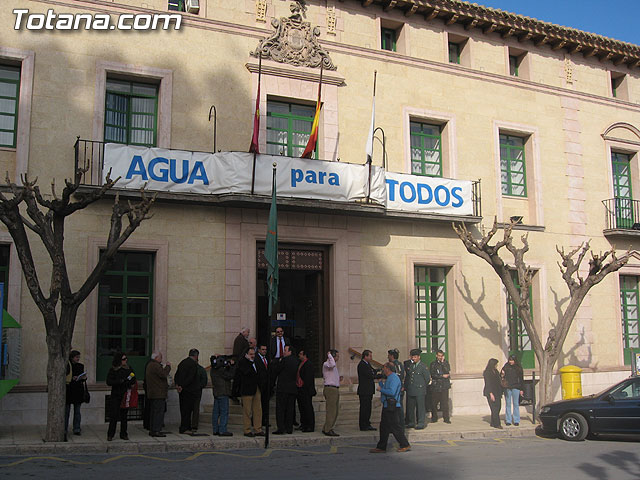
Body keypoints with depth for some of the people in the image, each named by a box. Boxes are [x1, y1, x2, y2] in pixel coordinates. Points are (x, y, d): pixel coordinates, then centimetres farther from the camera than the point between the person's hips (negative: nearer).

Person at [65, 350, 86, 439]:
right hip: (68, 391, -4)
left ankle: (76, 429, 11)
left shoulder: (80, 366, 12)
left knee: (77, 411, 6)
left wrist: (84, 377, 0)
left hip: (78, 391, 4)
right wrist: (72, 379, -16)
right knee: (66, 411, -1)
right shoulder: (66, 365, -3)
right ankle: (64, 429, 6)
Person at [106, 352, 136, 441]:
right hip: (116, 396, -3)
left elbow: (134, 380, 16)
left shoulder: (129, 369, 7)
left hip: (126, 395, 3)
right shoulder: (113, 370, -3)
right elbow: (109, 382, -10)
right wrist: (121, 381, -18)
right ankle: (110, 435, 6)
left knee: (124, 415, 7)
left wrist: (132, 384, -6)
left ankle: (123, 434, 14)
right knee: (114, 415, -5)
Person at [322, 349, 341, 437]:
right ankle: (328, 430, -5)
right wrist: (329, 355, -19)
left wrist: (338, 379, 14)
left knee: (335, 410, 11)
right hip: (330, 389, -10)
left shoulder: (334, 365, 22)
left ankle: (326, 429, 17)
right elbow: (332, 365, -32)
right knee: (331, 410, -9)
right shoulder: (326, 364, -9)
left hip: (335, 390, 10)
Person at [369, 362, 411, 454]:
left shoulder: (394, 378, -15)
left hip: (391, 407, -10)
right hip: (387, 406, 10)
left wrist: (381, 389, -14)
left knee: (395, 426, -5)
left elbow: (391, 392, -25)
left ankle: (405, 445, 4)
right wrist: (381, 382, 17)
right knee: (384, 426, 11)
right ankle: (381, 447, 16)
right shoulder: (389, 378, 18)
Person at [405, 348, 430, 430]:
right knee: (410, 407, 9)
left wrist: (422, 386, 5)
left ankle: (421, 424, 4)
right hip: (410, 391, 6)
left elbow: (427, 378, -1)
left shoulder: (423, 366, -4)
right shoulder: (410, 366, 13)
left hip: (419, 391, -6)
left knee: (420, 407, -2)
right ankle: (411, 423, 19)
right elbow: (407, 377, 21)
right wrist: (407, 387, 12)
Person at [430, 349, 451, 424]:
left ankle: (446, 418, 0)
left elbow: (448, 372, -7)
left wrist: (442, 363, -8)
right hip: (435, 386, 0)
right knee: (434, 403, 2)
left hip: (444, 386, 0)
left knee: (445, 403, -6)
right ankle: (434, 418, 15)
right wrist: (443, 376, -6)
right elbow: (432, 375, -4)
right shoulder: (433, 364, 7)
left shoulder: (446, 363, 10)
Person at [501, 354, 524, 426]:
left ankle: (516, 420, 11)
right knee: (508, 404, 4)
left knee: (516, 404, 3)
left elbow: (521, 379, 7)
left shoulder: (518, 368, 3)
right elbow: (501, 376, 8)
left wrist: (521, 389, 3)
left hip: (515, 388, -1)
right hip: (507, 388, 1)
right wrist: (502, 375, -16)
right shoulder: (506, 367, 4)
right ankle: (508, 420, 10)